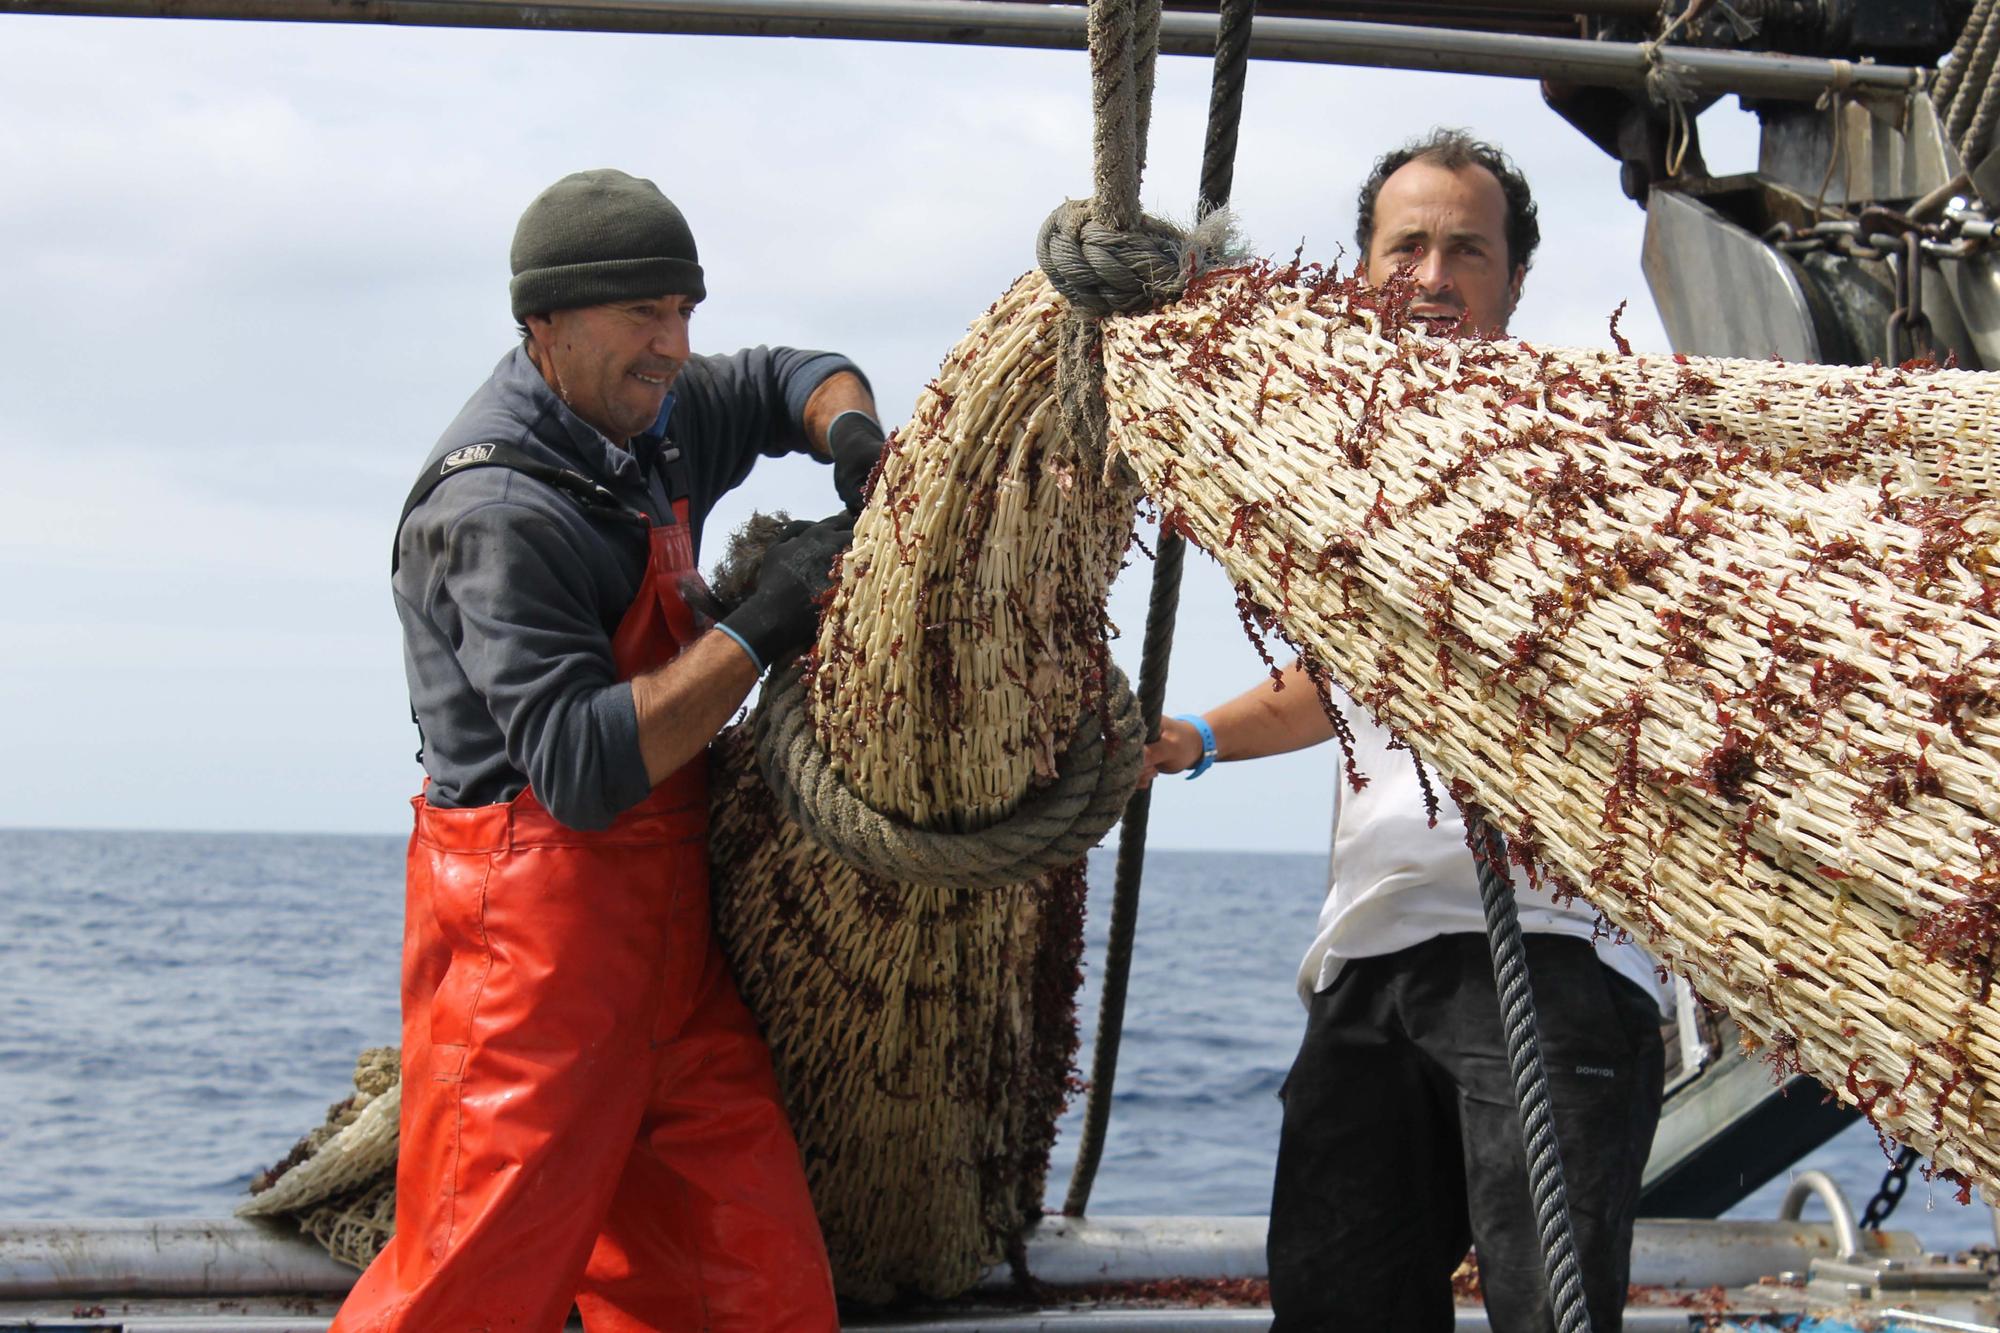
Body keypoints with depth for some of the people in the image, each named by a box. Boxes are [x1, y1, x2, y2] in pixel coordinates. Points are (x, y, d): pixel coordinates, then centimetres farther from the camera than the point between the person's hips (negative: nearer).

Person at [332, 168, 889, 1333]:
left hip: (664, 924, 9)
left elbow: (789, 379, 28)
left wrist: (852, 434, 4)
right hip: (538, 938, -9)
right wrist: (763, 627, -21)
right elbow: (583, 766, -26)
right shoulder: (498, 510, -19)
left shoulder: (650, 414, 9)